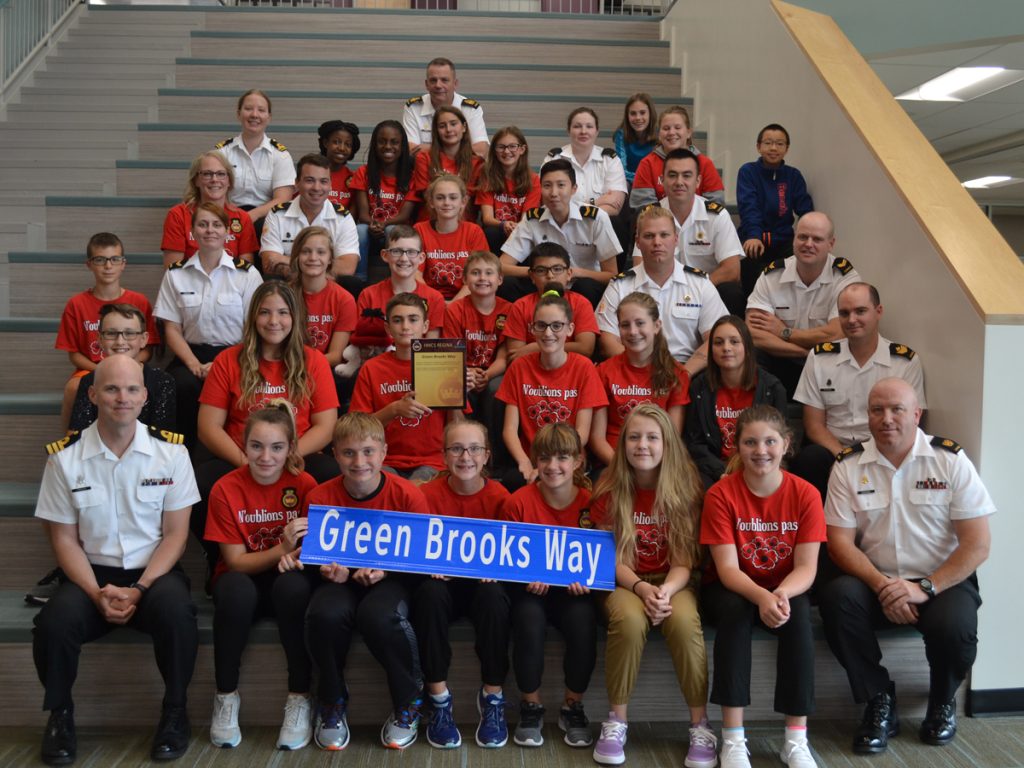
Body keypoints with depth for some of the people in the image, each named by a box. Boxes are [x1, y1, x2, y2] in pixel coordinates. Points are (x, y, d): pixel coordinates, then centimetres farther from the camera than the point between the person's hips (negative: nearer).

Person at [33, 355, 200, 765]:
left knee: (175, 610, -33)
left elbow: (175, 533, -2)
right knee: (54, 621, -29)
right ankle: (60, 714, 3)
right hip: (92, 573, 1)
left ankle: (175, 711, -6)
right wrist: (97, 594, -14)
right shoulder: (65, 456, -2)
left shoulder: (171, 451, -3)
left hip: (154, 572, -1)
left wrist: (139, 589, -15)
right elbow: (64, 538, 1)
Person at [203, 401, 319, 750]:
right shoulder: (225, 489, -12)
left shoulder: (304, 484, -11)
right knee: (236, 589, -35)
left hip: (288, 577, 0)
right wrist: (283, 549, -30)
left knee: (293, 585, -35)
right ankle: (226, 697, -14)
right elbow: (236, 561, -12)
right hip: (244, 577, 0)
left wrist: (300, 554, -32)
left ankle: (300, 698, -20)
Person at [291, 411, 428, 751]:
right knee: (324, 614, -32)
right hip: (342, 577, 2)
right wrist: (329, 570, -17)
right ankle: (331, 704, -2)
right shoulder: (320, 497, -7)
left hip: (390, 579, -2)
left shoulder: (407, 495, -13)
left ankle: (408, 704, -6)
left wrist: (385, 568, -20)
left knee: (379, 616, -35)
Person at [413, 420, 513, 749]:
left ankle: (492, 697, -17)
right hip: (443, 581, 0)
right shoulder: (429, 494, -7)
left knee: (494, 595, -34)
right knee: (429, 592, -33)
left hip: (484, 581, 0)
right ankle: (438, 698, -20)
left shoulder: (499, 496, -6)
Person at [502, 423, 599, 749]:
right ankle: (530, 706, -5)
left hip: (573, 588, 1)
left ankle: (573, 707, -3)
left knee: (584, 622, -30)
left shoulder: (591, 502, -5)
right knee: (529, 622, -32)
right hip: (530, 587, 0)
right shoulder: (518, 502, -7)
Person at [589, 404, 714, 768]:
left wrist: (667, 590, -27)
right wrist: (642, 588, -24)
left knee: (684, 622, -34)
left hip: (674, 581, 0)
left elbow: (685, 560, -6)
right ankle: (617, 721, -16)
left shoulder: (685, 489, -4)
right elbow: (611, 558, -6)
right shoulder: (609, 492, -4)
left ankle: (700, 725, -17)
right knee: (629, 619, -35)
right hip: (625, 582, 0)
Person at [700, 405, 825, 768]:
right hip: (733, 590, -1)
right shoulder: (721, 494, -14)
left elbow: (806, 567, -13)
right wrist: (761, 597, -37)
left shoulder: (805, 494, -10)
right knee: (734, 610, -34)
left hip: (785, 590, 1)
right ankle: (733, 739, -28)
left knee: (798, 615, -31)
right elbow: (727, 567, -18)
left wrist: (782, 594, -35)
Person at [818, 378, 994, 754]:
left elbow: (977, 544, -8)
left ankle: (942, 701, 6)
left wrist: (925, 589, -19)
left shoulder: (951, 459, -5)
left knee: (953, 626, -32)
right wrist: (881, 585, -20)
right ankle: (880, 702, -6)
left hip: (943, 581, -1)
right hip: (875, 582, 2)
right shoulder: (849, 465, -1)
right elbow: (841, 541, -3)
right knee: (835, 597, -29)